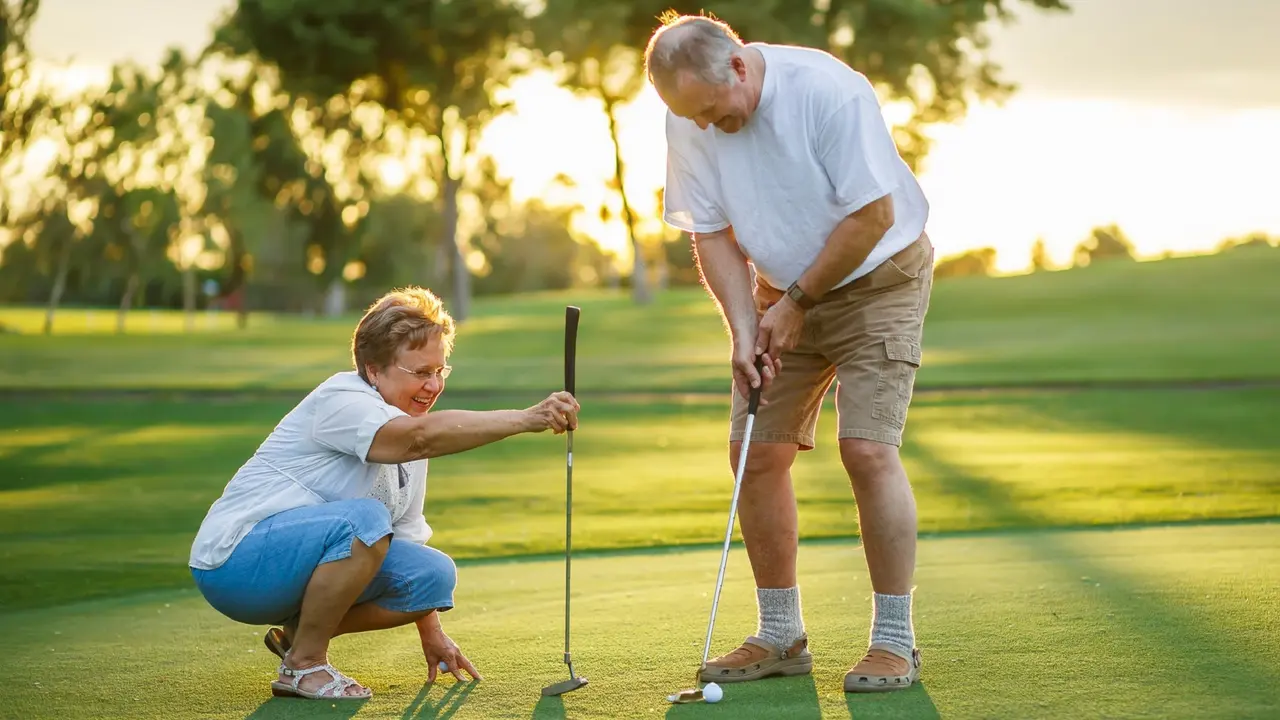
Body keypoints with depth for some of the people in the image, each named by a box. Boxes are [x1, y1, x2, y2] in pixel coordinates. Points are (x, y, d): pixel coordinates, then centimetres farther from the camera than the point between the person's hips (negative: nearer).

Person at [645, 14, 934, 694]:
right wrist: (744, 329, -15)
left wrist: (797, 302, -15)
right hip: (782, 291, 6)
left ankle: (894, 639, -7)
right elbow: (712, 234, -3)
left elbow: (872, 215, -22)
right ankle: (780, 636, 13)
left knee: (867, 448, -17)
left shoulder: (829, 91, -26)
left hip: (877, 278, -5)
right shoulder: (690, 119, -10)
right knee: (755, 451, 0)